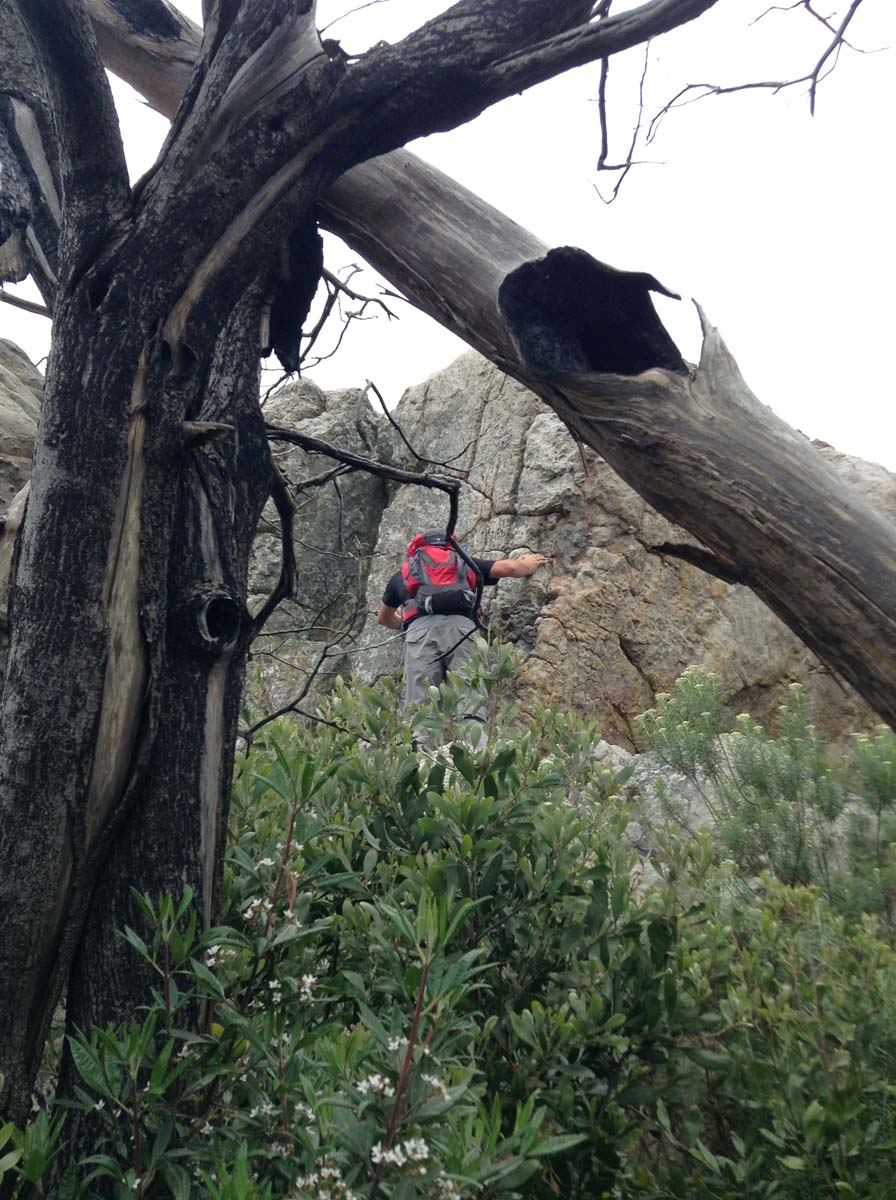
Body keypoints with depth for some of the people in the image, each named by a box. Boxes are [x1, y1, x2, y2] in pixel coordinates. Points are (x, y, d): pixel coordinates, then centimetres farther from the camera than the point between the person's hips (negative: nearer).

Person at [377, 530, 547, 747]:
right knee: (470, 708, -10)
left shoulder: (403, 572, 36)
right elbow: (509, 568, 23)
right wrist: (528, 565, 47)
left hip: (421, 629, 0)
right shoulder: (464, 563, 34)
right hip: (461, 626, 0)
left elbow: (382, 618, 50)